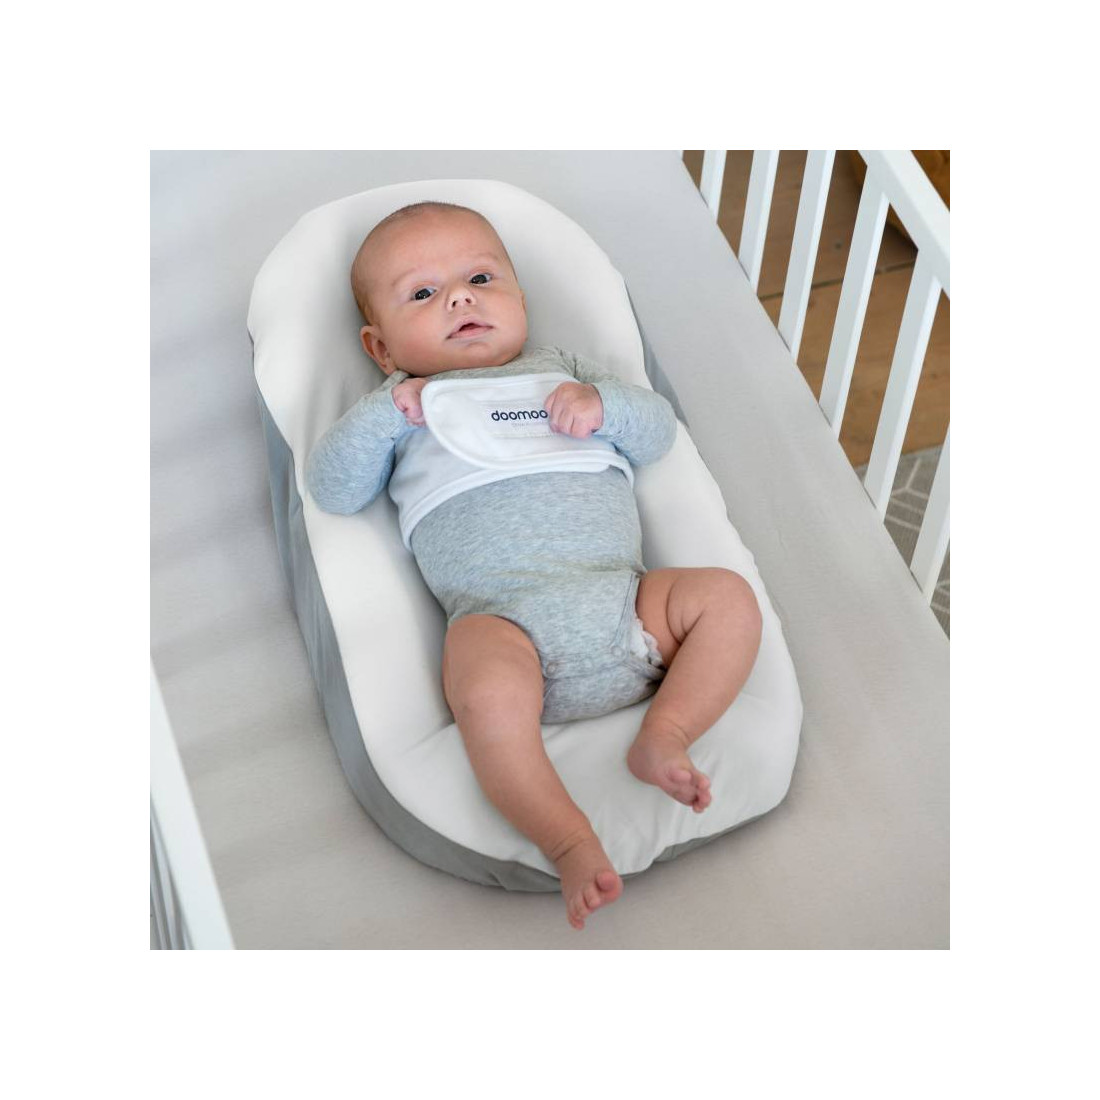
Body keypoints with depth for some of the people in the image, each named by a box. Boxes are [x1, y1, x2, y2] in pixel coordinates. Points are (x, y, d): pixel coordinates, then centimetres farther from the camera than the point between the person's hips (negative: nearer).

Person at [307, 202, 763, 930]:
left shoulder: (562, 371, 29)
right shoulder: (400, 410, 24)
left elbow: (659, 431, 19)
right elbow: (332, 491, 11)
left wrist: (602, 404, -1)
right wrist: (387, 413, 0)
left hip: (625, 602, 4)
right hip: (504, 618, -3)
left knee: (729, 597, -16)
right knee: (488, 696, -34)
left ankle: (664, 736, -17)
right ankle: (572, 846, -26)